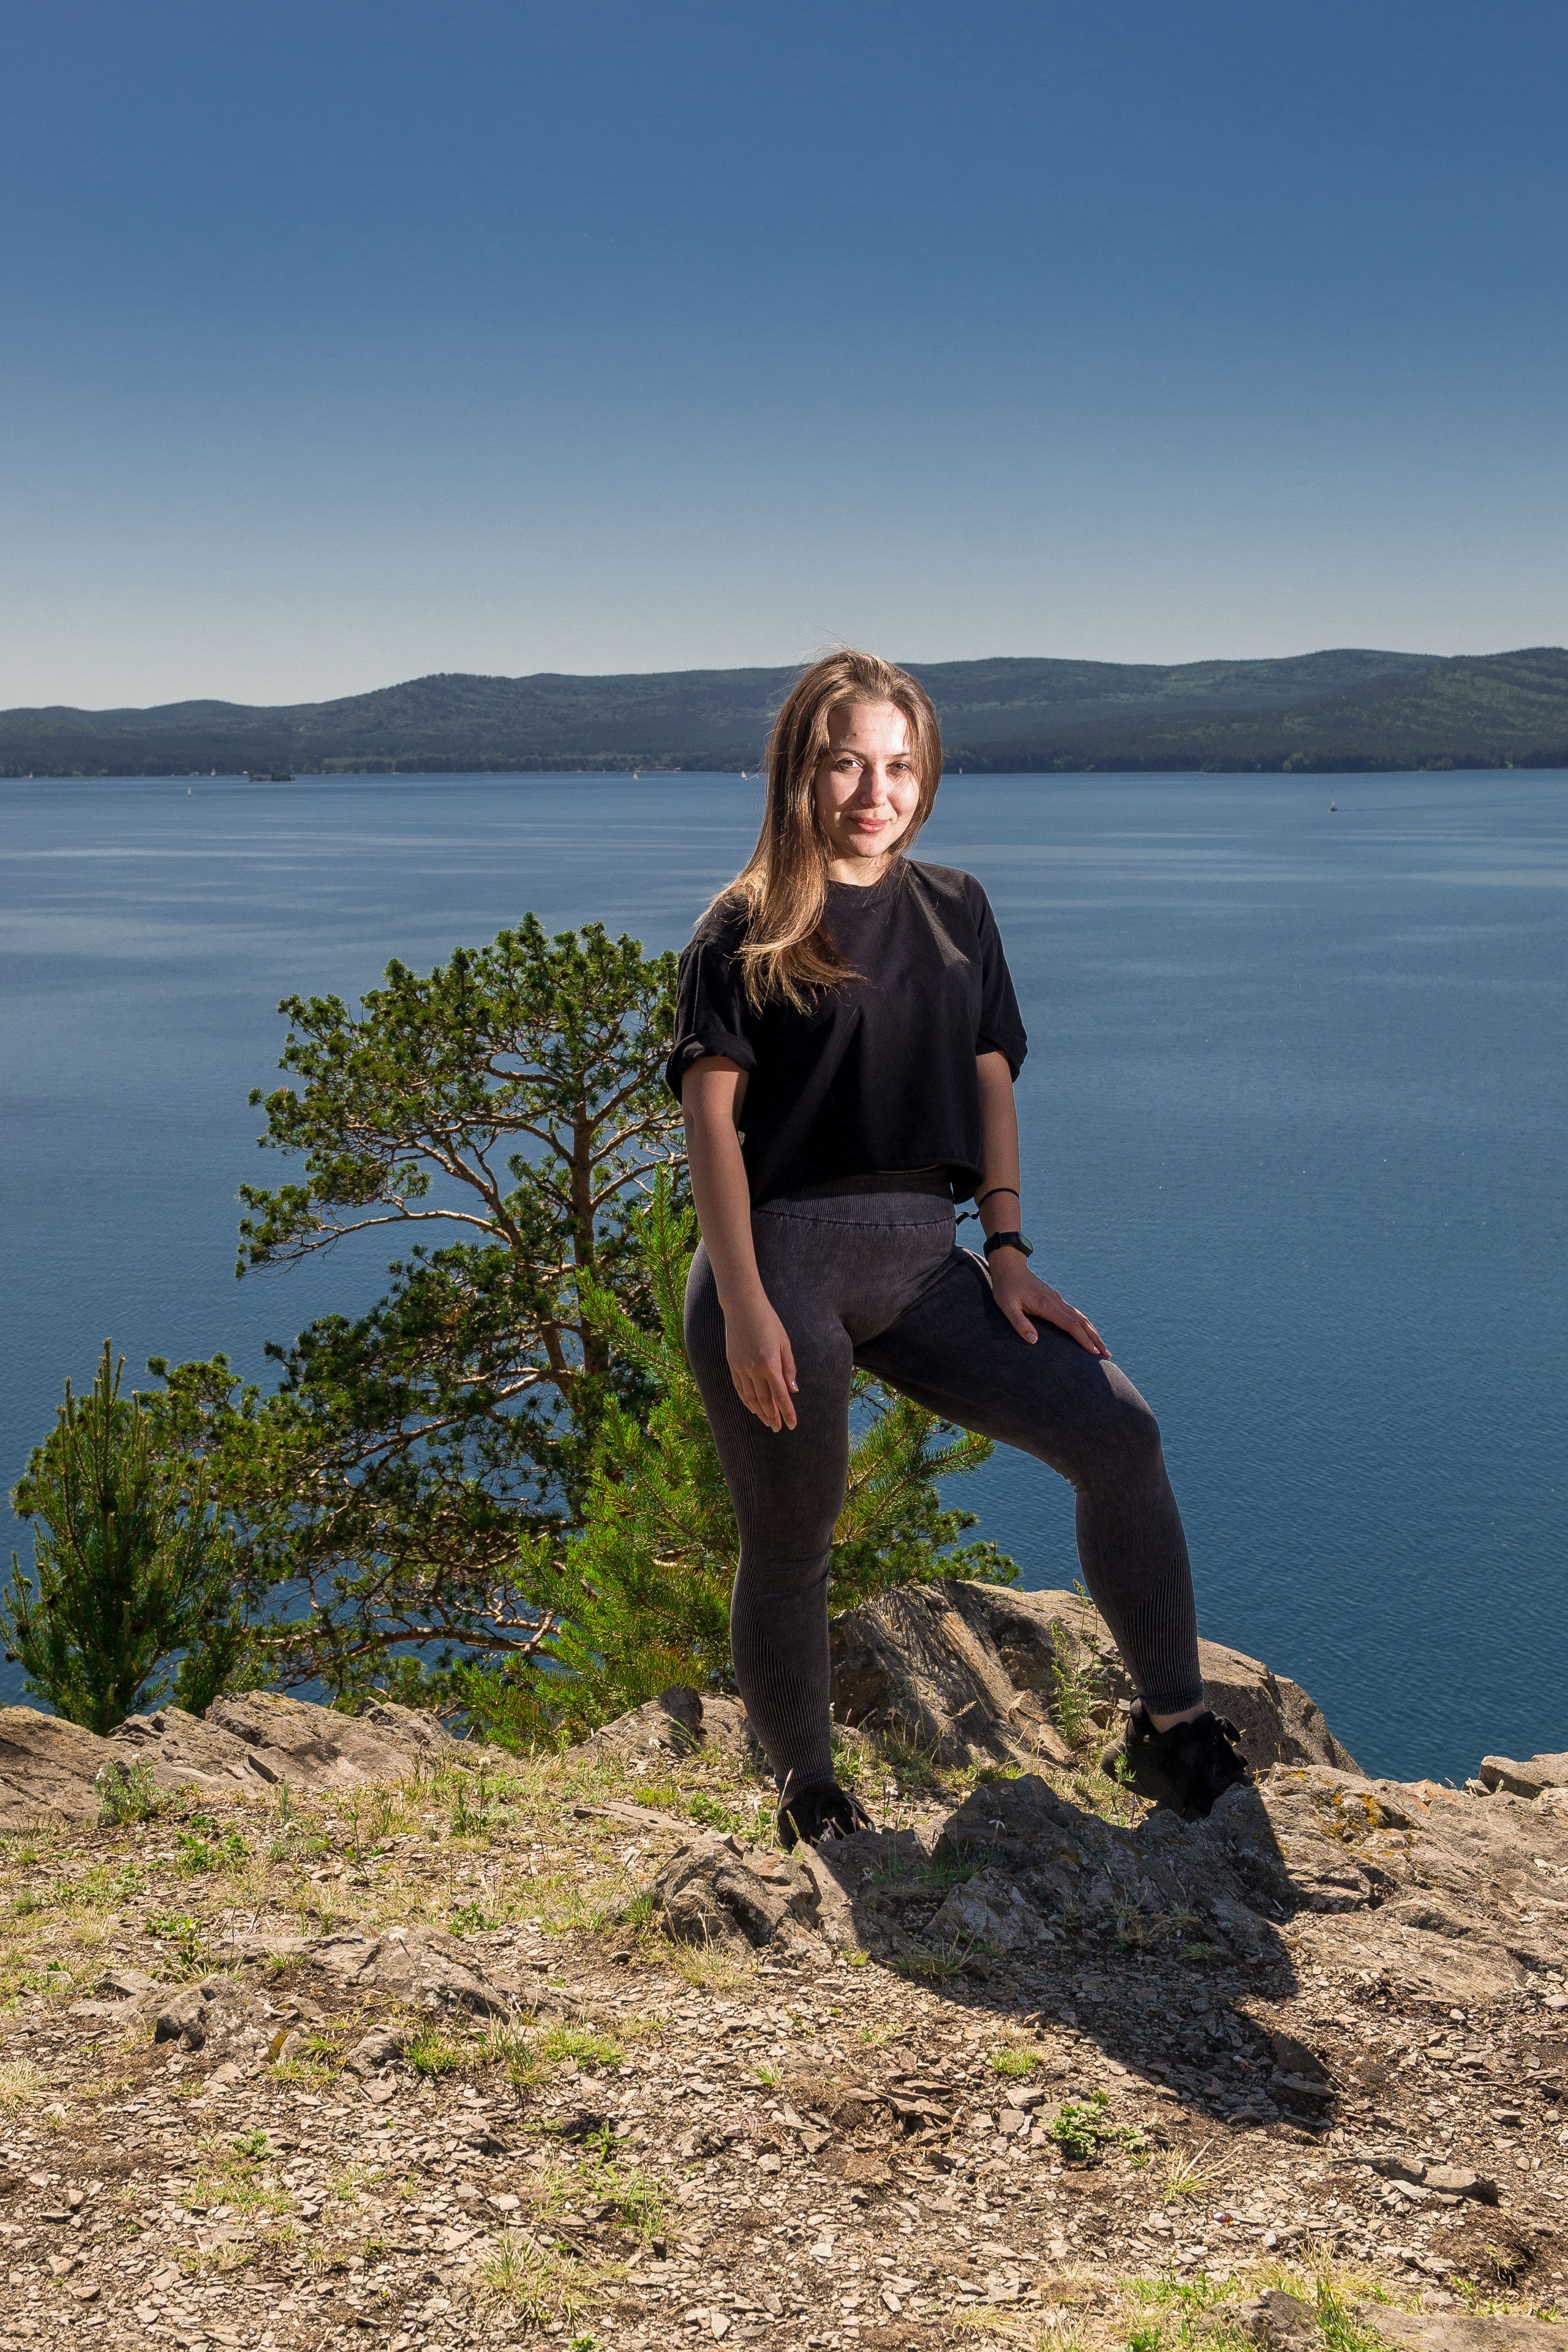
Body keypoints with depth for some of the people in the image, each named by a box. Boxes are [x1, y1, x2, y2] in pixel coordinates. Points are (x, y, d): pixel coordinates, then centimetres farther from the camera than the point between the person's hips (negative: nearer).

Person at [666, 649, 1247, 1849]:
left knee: (1120, 1433, -9)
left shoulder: (955, 909, 14)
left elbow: (992, 1083, 15)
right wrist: (743, 1305, -16)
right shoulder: (749, 928, -2)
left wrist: (1007, 1252, 5)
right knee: (789, 1550, 4)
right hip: (785, 1256, -4)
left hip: (920, 1259, 5)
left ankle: (1176, 1728, 3)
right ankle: (809, 1797, 25)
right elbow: (711, 1115, -8)